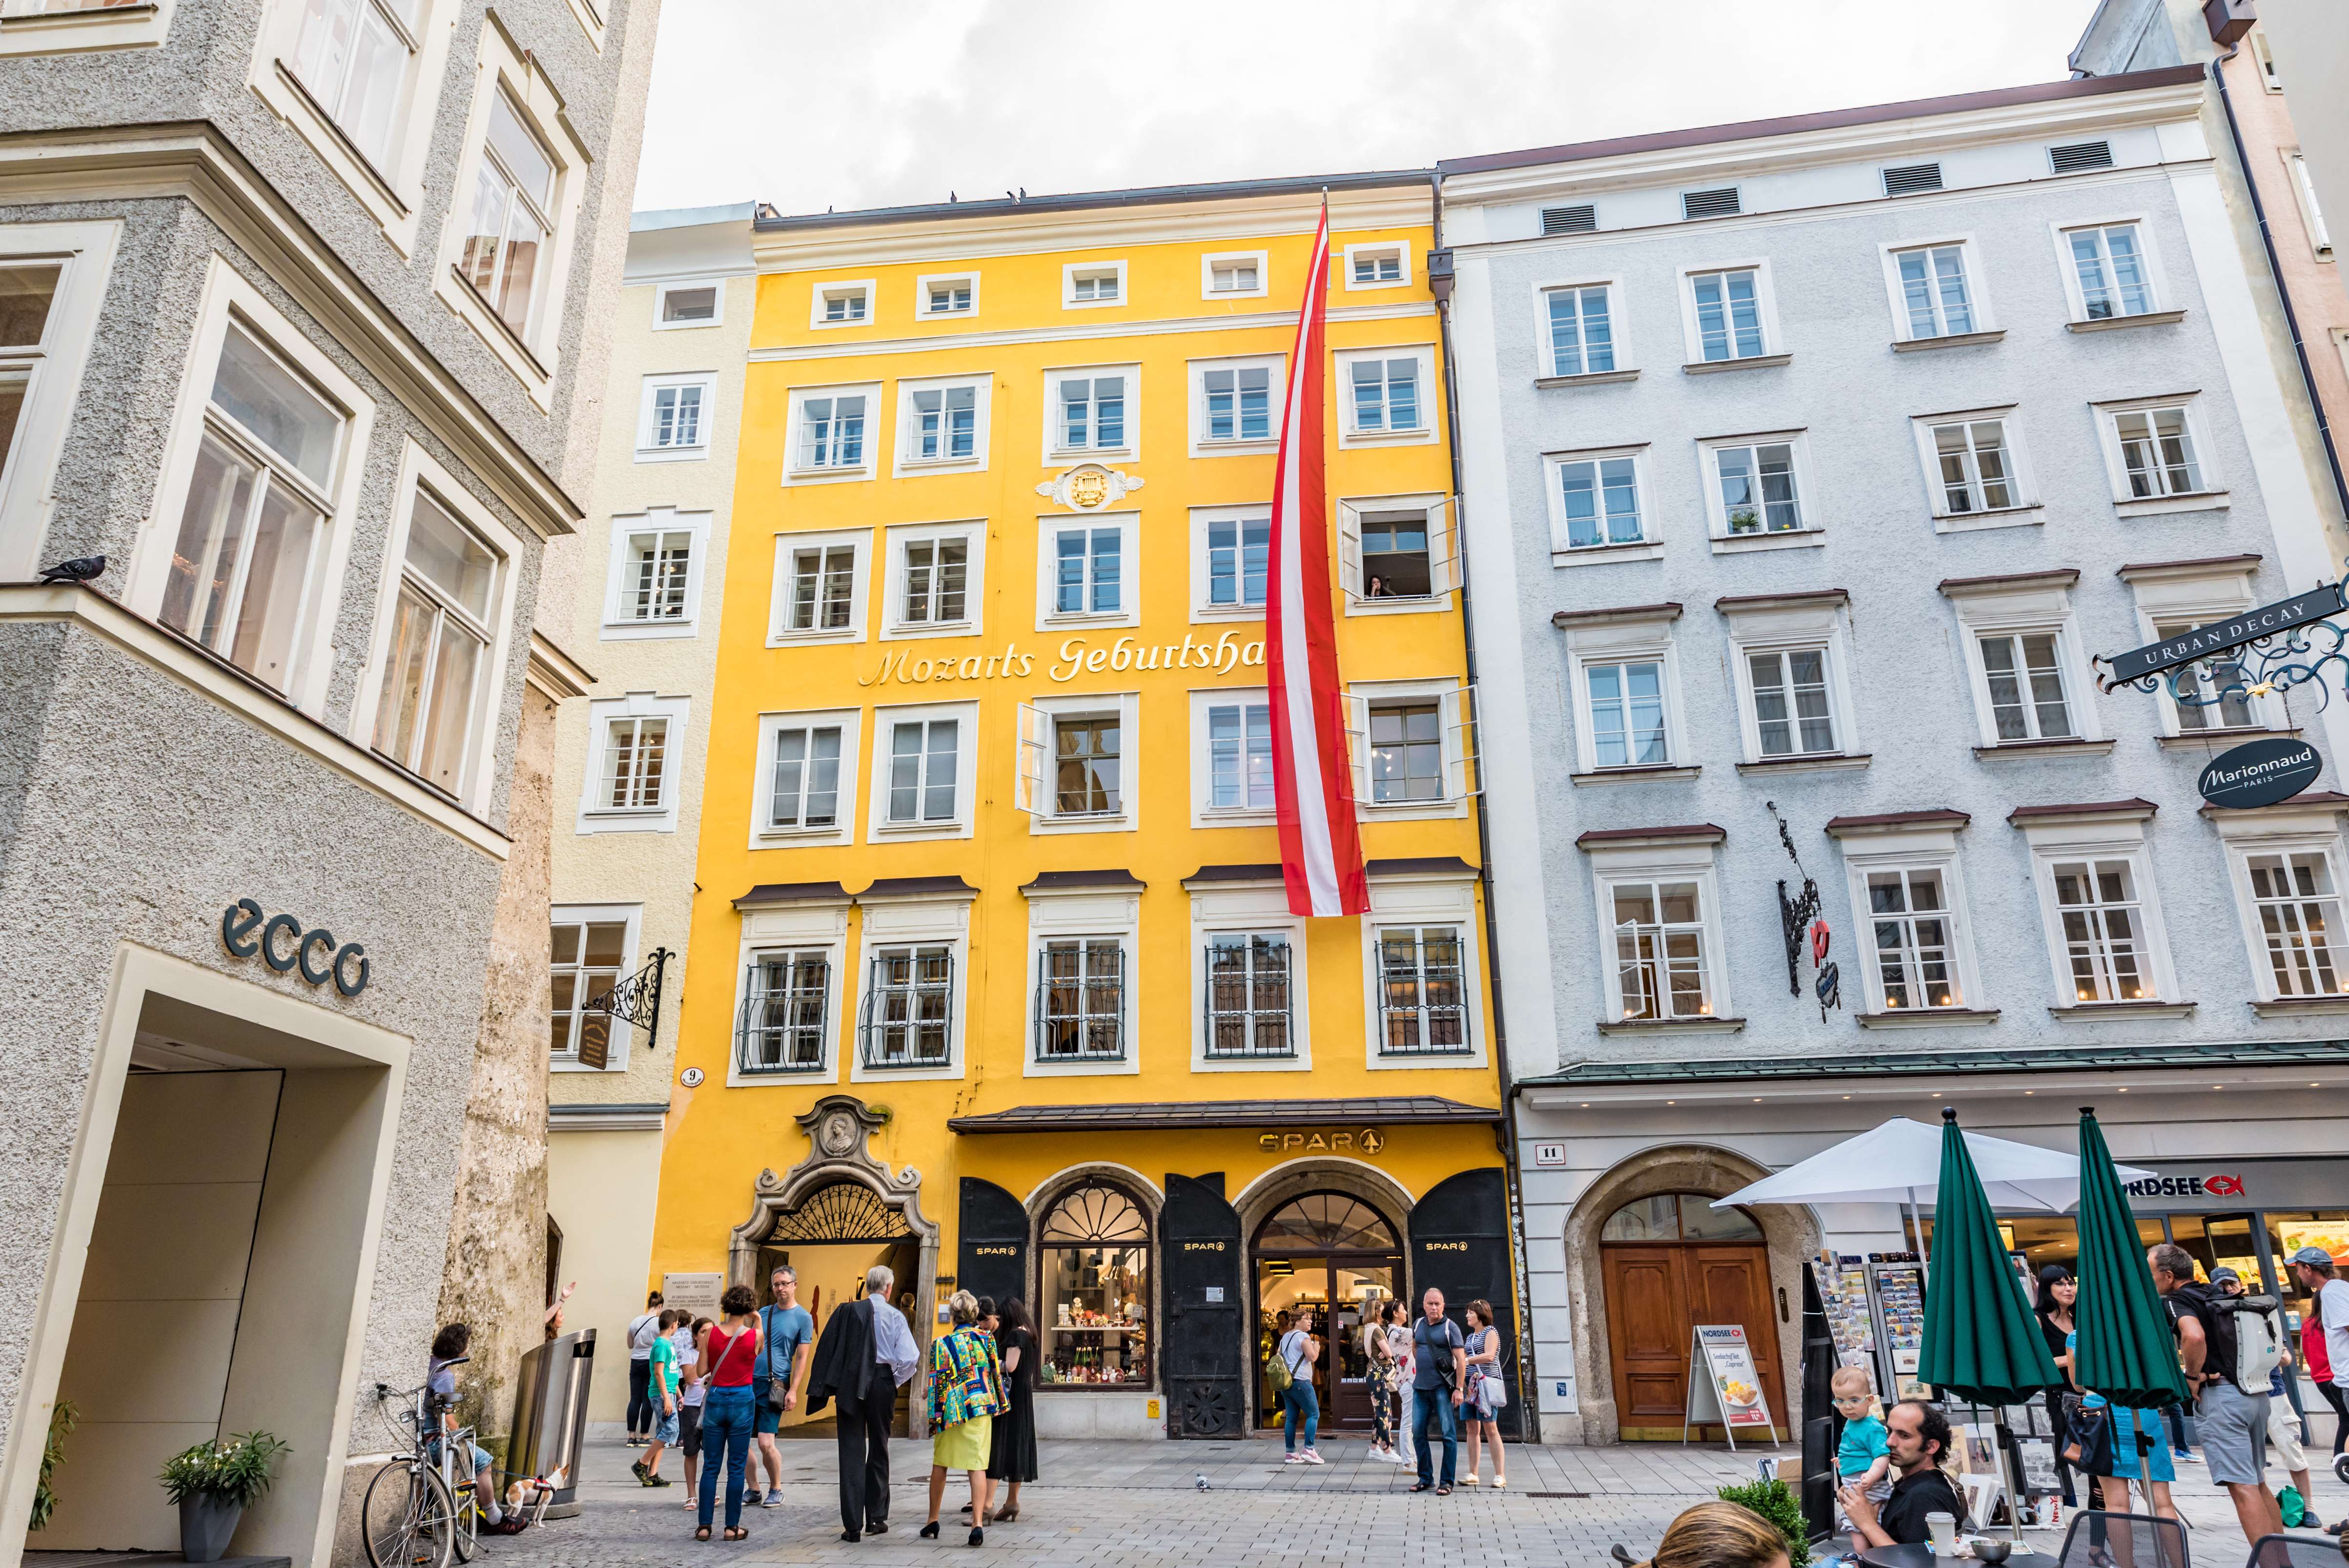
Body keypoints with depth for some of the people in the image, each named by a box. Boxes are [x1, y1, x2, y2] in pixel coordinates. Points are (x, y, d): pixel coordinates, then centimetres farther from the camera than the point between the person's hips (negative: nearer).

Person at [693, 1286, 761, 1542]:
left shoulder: (710, 1334, -5)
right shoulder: (755, 1336, -8)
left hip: (715, 1399, 2)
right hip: (742, 1402, -2)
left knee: (710, 1467, 10)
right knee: (736, 1468, 6)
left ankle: (704, 1525, 11)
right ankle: (732, 1527, 10)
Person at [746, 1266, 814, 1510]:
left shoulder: (803, 1318, -1)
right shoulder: (762, 1313, 12)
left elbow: (802, 1358, -4)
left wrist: (793, 1391, -11)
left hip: (774, 1385, -5)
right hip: (748, 1380, 5)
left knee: (766, 1444, -8)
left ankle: (776, 1490, 13)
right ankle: (754, 1490, 20)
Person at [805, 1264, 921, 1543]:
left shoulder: (847, 1311, -2)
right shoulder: (895, 1316, -5)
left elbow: (826, 1348, -3)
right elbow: (909, 1358, -12)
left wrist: (824, 1388, 2)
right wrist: (895, 1383, 5)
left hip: (850, 1385, 0)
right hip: (882, 1384, 0)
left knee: (852, 1452, 4)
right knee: (879, 1450, 16)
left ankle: (853, 1525, 2)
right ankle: (876, 1517, 20)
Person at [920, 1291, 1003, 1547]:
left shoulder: (942, 1344, -6)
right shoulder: (987, 1338, 1)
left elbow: (938, 1384, -7)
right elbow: (996, 1373, 5)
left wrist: (935, 1415, -3)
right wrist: (999, 1403, 16)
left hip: (952, 1410, -1)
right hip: (981, 1409, 1)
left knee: (940, 1465, 15)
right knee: (977, 1466, 1)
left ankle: (933, 1521, 24)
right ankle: (978, 1523, -9)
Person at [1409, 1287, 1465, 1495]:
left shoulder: (1450, 1327, -6)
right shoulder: (1418, 1325, 9)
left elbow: (1461, 1360, -10)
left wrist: (1459, 1389, -15)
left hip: (1443, 1387, -6)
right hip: (1420, 1387, 6)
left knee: (1448, 1434, -3)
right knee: (1418, 1432, 7)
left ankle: (1446, 1482, 4)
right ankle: (1426, 1478, 19)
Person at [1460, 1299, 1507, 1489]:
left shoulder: (1490, 1332, -2)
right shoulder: (1471, 1336, 20)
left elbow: (1489, 1356, -16)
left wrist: (1465, 1360, -18)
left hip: (1487, 1383, -7)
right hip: (1471, 1384, 7)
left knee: (1490, 1428, -8)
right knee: (1472, 1429, 5)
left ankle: (1500, 1475, -5)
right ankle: (1472, 1474, 8)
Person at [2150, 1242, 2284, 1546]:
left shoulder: (2177, 1301, -9)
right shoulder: (2219, 1294, 17)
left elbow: (2194, 1336, -29)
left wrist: (2193, 1375, -14)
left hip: (2219, 1396, -9)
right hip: (2256, 1393, 9)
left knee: (2242, 1488, -8)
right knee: (2259, 1484, 17)